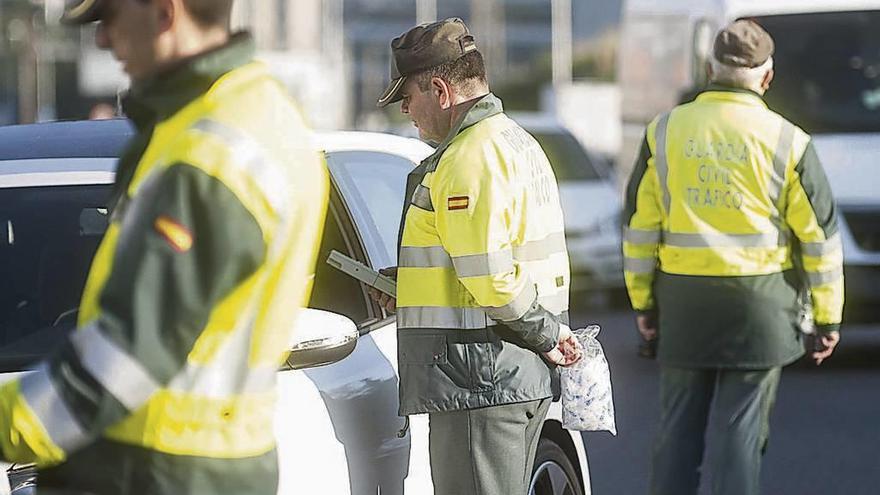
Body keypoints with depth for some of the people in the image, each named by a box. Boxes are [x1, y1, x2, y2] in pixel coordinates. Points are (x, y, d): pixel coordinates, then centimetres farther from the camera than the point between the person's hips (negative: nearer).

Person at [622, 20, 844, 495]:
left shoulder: (665, 131, 3)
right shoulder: (785, 140, -4)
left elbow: (640, 224, 6)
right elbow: (819, 233, -1)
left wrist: (643, 299, 14)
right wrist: (827, 313, 7)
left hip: (684, 299, 2)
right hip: (759, 304, -2)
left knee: (679, 425, 11)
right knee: (740, 428, 1)